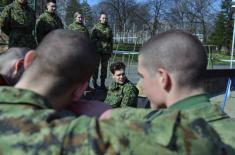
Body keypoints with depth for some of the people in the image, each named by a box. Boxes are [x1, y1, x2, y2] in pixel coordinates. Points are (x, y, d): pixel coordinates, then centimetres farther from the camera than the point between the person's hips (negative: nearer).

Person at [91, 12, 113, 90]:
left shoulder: (109, 29, 13)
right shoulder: (95, 28, 2)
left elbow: (111, 41, 18)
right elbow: (92, 39, 1)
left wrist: (110, 51, 13)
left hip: (106, 51, 4)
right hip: (97, 51, -3)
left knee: (104, 67, 6)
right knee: (96, 67, -1)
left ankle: (103, 84, 13)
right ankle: (94, 82, 7)